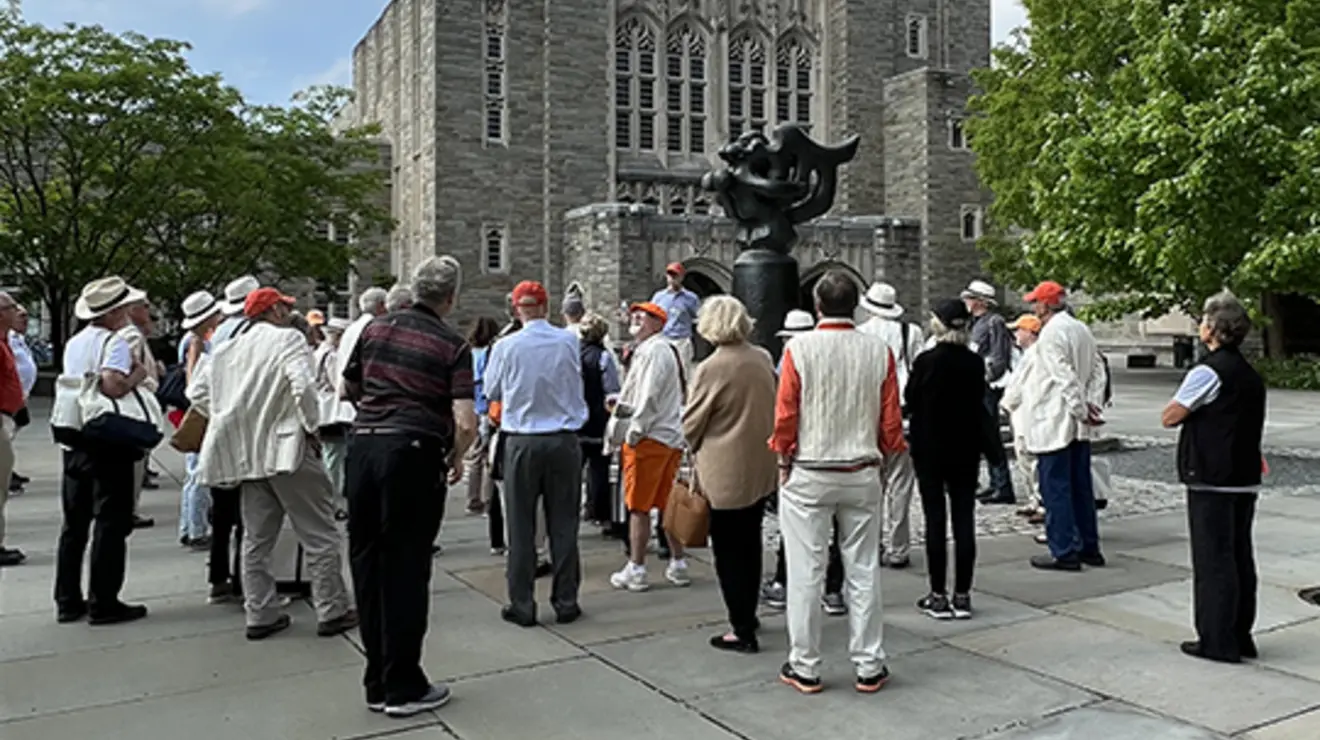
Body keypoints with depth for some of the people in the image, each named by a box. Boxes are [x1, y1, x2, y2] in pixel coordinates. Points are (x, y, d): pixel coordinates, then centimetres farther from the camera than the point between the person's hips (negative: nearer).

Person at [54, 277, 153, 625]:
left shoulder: (73, 343, 12)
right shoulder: (115, 342, -13)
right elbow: (112, 385, -28)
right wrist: (137, 374, -9)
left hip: (74, 442, 8)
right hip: (108, 443, -8)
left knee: (74, 524, 13)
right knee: (111, 524, 0)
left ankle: (68, 601, 20)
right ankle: (103, 603, 4)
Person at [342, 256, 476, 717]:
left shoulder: (375, 329, 9)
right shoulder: (453, 345, -5)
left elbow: (348, 390, 20)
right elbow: (465, 423, -14)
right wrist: (457, 458, 4)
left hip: (363, 445, 5)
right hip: (414, 453, -5)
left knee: (367, 564, 12)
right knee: (406, 570, 4)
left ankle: (377, 683, 23)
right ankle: (403, 687, 12)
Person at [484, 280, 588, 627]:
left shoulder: (506, 347, -9)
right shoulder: (569, 342, -5)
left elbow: (491, 392, 5)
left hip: (522, 442, -1)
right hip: (564, 440, 1)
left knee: (521, 526, 8)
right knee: (563, 524, 9)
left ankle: (522, 605, 13)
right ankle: (566, 602, 16)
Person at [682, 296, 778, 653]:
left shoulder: (710, 369, -17)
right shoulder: (763, 358, 1)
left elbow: (691, 424, -9)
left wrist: (694, 447, 11)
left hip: (726, 472, -7)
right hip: (761, 467, 7)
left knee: (729, 551, 4)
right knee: (749, 544, 19)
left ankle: (742, 631, 9)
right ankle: (747, 614, 33)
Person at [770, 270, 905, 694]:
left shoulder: (799, 348, -10)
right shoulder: (879, 352, -3)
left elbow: (785, 414, -9)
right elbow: (891, 420, 0)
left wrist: (785, 460, 5)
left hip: (808, 475, -2)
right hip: (862, 474, 2)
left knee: (806, 574, 6)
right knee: (863, 572, 11)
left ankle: (804, 667, 14)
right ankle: (869, 667, 19)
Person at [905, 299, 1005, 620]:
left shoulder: (926, 361, -13)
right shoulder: (975, 362, -1)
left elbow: (910, 403, -5)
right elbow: (978, 404, 6)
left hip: (930, 448, -3)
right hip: (965, 449, 3)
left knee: (935, 521, 2)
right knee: (964, 521, 6)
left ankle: (938, 596, 6)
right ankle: (962, 596, 11)